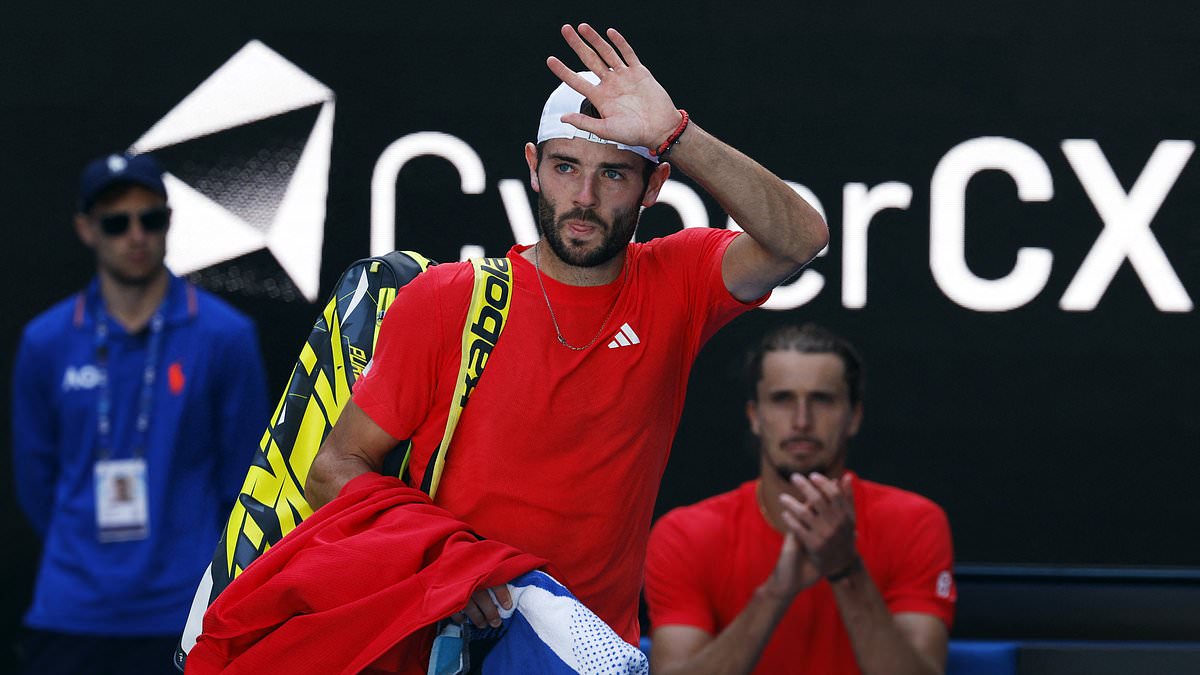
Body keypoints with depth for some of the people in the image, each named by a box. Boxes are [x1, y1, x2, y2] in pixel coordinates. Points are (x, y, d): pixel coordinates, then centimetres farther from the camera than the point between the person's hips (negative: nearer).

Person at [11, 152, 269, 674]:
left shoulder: (225, 337, -2)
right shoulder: (45, 342, 3)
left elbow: (243, 474, 4)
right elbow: (35, 474, 13)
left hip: (183, 611, -2)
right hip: (68, 619, 2)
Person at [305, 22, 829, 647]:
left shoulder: (672, 287, 5)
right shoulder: (442, 302, -1)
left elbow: (800, 238, -12)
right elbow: (336, 468, 1)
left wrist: (674, 134, -20)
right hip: (446, 637, -2)